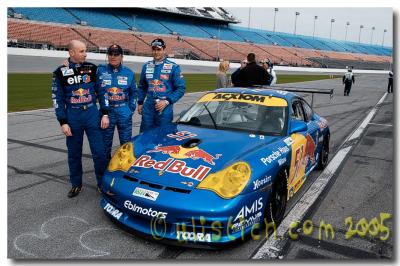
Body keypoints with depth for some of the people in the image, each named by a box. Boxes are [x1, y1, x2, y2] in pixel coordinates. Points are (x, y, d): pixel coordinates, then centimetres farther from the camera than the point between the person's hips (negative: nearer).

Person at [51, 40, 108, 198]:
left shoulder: (92, 69, 3)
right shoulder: (60, 72, 0)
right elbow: (57, 98, 0)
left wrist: (105, 114, 0)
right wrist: (63, 122, -5)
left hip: (92, 114, 0)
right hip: (72, 116, 0)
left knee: (99, 151, 0)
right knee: (74, 153, 10)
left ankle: (103, 183, 14)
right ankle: (76, 184, 26)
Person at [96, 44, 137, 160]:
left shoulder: (128, 73, 5)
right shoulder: (100, 70, -1)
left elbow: (133, 93, 10)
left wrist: (131, 109, 4)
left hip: (124, 113, 1)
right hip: (106, 112, -1)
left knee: (126, 143, 10)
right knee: (105, 143, 10)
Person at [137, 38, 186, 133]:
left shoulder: (173, 67, -2)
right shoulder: (146, 66, 11)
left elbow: (181, 88, -5)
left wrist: (167, 101, -13)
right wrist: (140, 103, 14)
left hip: (165, 109, -3)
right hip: (148, 108, 4)